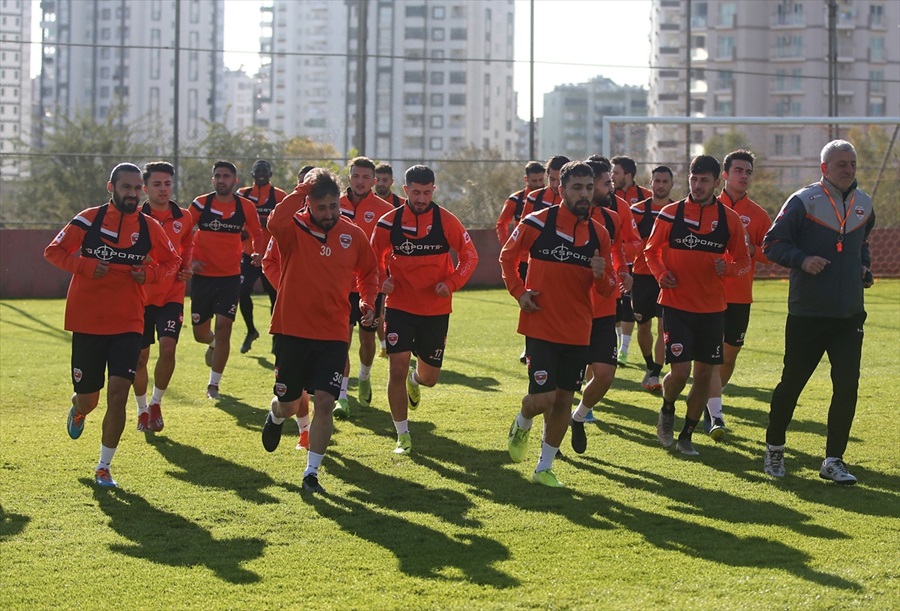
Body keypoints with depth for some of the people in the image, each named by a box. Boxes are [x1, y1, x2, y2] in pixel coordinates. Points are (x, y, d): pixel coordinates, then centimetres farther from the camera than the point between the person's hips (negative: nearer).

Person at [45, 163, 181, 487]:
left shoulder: (149, 228, 2)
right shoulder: (88, 220, -4)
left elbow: (172, 262, 15)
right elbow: (53, 251, 1)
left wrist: (150, 273, -6)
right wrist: (85, 266, -15)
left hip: (128, 325, 1)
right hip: (87, 323, -1)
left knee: (118, 393, -13)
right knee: (88, 398, 8)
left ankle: (103, 467, 1)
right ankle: (78, 410, 49)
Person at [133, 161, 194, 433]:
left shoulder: (183, 218, 3)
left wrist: (186, 267, 4)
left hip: (172, 294, 1)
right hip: (141, 295, -1)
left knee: (168, 347, -16)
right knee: (140, 356, 3)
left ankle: (156, 403, 6)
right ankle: (142, 410, 24)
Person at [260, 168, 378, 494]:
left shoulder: (353, 235, 3)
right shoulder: (294, 229, -7)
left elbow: (368, 272, 19)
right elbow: (275, 222, -33)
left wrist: (368, 300, 2)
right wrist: (301, 191, -28)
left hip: (333, 335, 1)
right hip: (292, 330, -1)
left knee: (325, 402, -9)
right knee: (288, 403, 10)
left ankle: (311, 473, 3)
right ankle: (275, 417, 49)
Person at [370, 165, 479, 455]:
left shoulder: (446, 221, -6)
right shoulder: (389, 222, -4)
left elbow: (469, 256, 0)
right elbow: (376, 257, 10)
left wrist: (451, 283, -15)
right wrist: (382, 279, -10)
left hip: (436, 310, 1)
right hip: (399, 307, -1)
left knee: (429, 377, 9)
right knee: (397, 370, -11)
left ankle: (415, 379, 49)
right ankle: (402, 435, 4)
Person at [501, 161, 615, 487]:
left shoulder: (599, 233, 4)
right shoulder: (537, 222, -7)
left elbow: (606, 288, 10)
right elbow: (507, 257, 7)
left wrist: (601, 276, -13)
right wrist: (519, 292, -6)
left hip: (578, 332, 4)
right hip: (541, 327, -4)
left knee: (563, 400, 8)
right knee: (543, 398, -12)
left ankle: (544, 468, 22)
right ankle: (521, 426, 23)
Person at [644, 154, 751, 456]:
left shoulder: (729, 219, 2)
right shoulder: (670, 213, -2)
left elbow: (743, 261, 9)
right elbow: (651, 250, 8)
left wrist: (728, 267, -14)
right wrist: (661, 273, -12)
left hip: (712, 309, 2)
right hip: (676, 304, -2)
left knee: (704, 374, 6)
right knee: (680, 371, -12)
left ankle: (687, 436, 22)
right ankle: (667, 409, 22)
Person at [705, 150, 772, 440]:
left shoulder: (758, 215, 5)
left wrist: (751, 249, -14)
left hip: (740, 296, 2)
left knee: (729, 355, 10)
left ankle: (709, 402, 32)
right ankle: (716, 417, -14)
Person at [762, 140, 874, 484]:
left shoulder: (863, 205, 10)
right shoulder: (803, 201, -8)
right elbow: (772, 244, -7)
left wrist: (865, 268, 10)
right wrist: (802, 260, -22)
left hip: (849, 314, 4)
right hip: (807, 313, -4)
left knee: (847, 387, -3)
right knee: (792, 382, 6)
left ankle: (833, 460, 7)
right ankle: (774, 449, 25)